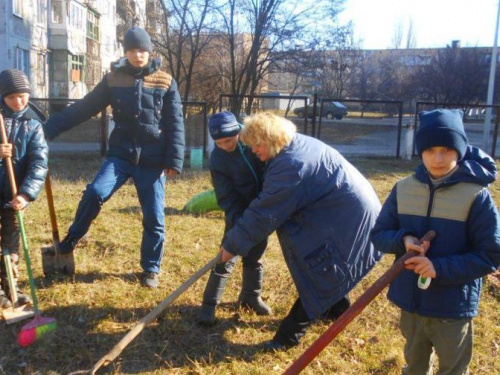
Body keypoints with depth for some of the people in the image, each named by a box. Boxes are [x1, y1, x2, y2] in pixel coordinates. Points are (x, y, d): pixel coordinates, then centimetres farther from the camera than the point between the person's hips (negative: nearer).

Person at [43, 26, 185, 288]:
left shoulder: (165, 83, 1)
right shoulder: (113, 79, 4)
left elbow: (175, 124, 0)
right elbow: (83, 108, 3)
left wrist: (174, 160, -8)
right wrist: (49, 128, -5)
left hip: (152, 160, 0)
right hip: (120, 154, 1)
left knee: (154, 218, 3)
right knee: (95, 193, -21)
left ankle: (151, 269, 21)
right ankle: (71, 240, 5)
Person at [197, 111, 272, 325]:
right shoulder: (217, 158, -16)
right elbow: (226, 197, -15)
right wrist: (237, 220, -27)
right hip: (239, 212, -2)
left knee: (254, 255, 15)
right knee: (227, 257, -4)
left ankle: (251, 296, 34)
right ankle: (209, 304, 7)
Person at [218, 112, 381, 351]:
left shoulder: (291, 165, -28)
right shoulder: (297, 144, 3)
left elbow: (264, 213, -24)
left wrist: (232, 244, -14)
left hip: (349, 217, -10)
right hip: (350, 208, 10)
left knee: (315, 275, -5)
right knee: (318, 266, 24)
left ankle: (289, 335, 2)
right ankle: (338, 308, 43)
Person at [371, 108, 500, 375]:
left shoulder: (476, 195, -16)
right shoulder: (404, 189, -4)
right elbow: (378, 234, 2)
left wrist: (440, 268, -25)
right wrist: (403, 240, -19)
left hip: (453, 308, -3)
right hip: (410, 301, 4)